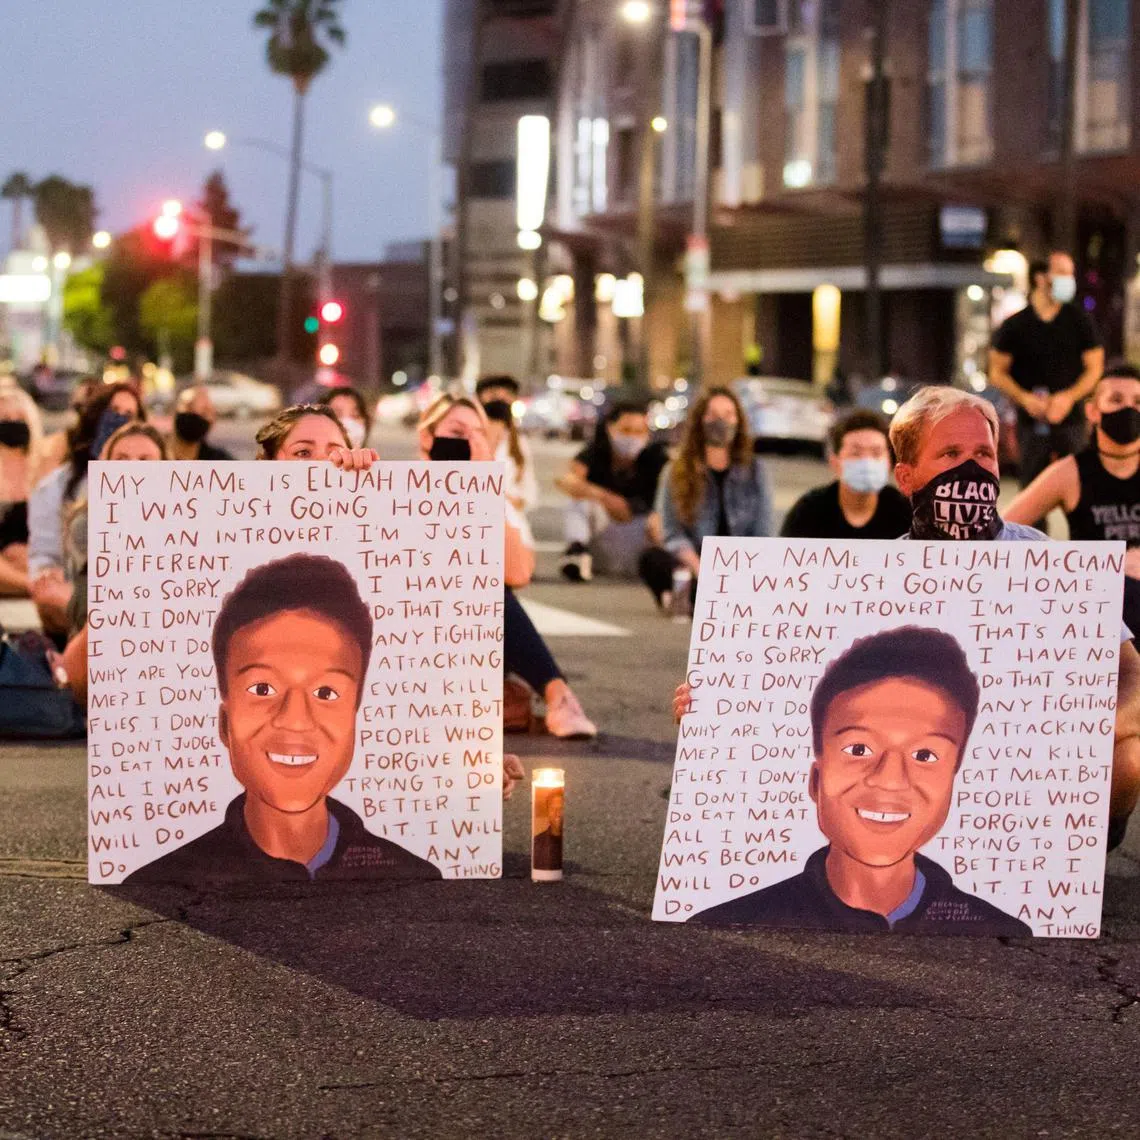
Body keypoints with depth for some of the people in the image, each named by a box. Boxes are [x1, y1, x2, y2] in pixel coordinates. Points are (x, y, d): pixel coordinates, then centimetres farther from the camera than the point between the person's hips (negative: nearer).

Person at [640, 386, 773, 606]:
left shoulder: (754, 470, 11)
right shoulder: (677, 473, 8)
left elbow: (762, 535, 6)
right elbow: (673, 534, 0)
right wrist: (700, 570, -19)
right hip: (692, 565, 0)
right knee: (652, 559, -31)